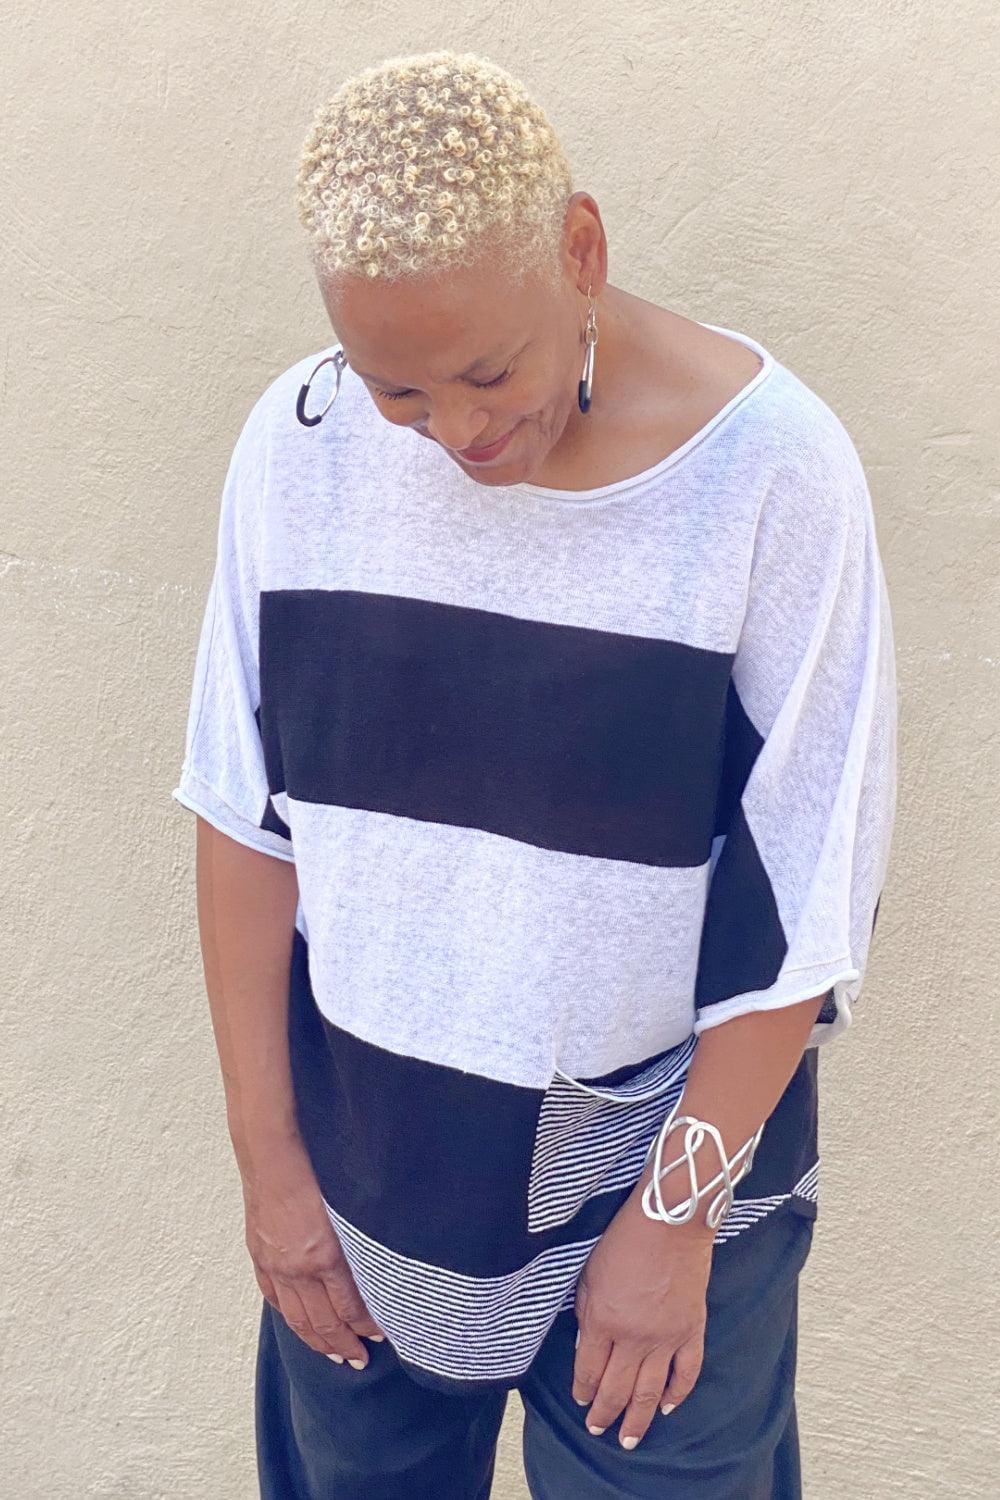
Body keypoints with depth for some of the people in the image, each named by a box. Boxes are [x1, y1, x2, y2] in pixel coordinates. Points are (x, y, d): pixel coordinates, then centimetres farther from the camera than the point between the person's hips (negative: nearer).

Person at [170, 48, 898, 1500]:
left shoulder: (773, 471, -17)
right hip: (362, 1165, 3)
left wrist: (677, 1213, -8)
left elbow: (804, 899, -12)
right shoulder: (301, 445, -9)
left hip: (666, 1163, -2)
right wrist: (268, 1158, -1)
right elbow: (245, 816, -3)